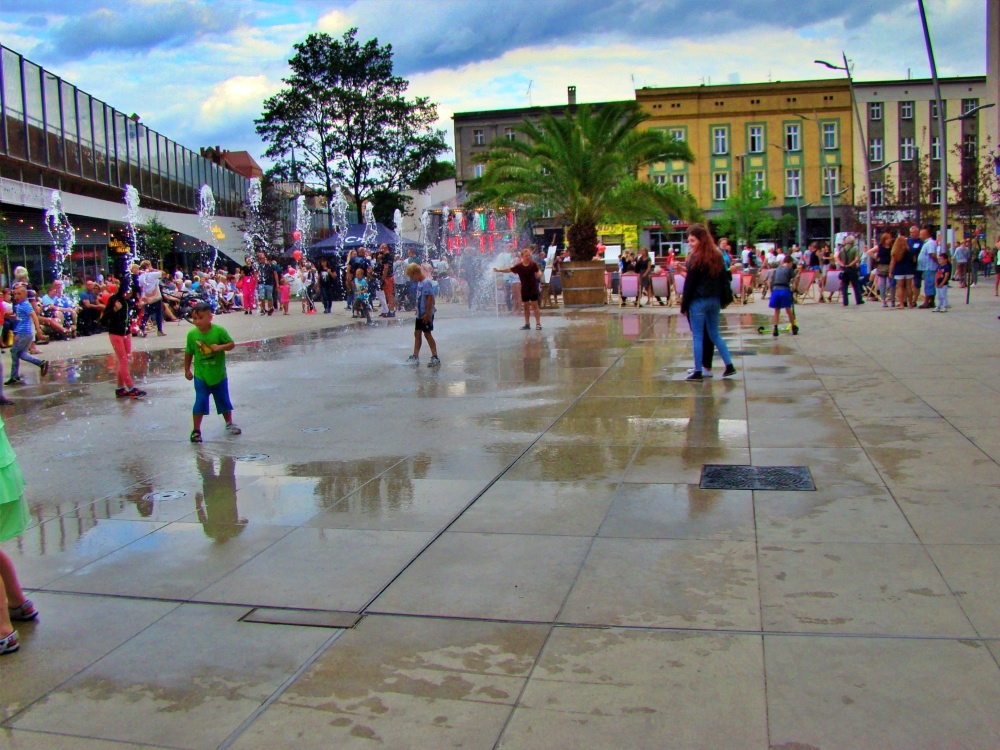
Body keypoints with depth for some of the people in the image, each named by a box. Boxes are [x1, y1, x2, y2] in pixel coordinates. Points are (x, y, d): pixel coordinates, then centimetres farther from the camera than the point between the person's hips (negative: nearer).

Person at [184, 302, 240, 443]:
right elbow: (189, 353, 3)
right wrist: (187, 370, 8)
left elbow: (232, 344, -8)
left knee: (224, 400, 15)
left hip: (219, 374, 0)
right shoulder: (192, 334, -9)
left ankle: (229, 424, 36)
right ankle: (196, 430, 4)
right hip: (200, 376, 0)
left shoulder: (219, 331, -15)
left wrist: (220, 347, -26)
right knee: (200, 402, -6)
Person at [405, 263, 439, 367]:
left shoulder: (426, 283, -19)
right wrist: (418, 310, 16)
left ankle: (435, 358, 4)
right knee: (417, 334, 13)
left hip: (426, 315, -9)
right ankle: (415, 357, 21)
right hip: (420, 314, 9)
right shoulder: (419, 283, 9)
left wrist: (427, 314, -23)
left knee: (427, 334, -3)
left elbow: (430, 298, -23)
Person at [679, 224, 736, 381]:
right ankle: (729, 366, 13)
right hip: (714, 301, 7)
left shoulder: (695, 258, -13)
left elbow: (689, 284, -12)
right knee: (715, 334, 17)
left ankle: (698, 372, 3)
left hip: (698, 302, -7)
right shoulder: (717, 256, 8)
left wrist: (684, 306, -7)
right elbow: (724, 280, 10)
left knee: (698, 336, 0)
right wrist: (721, 300, 15)